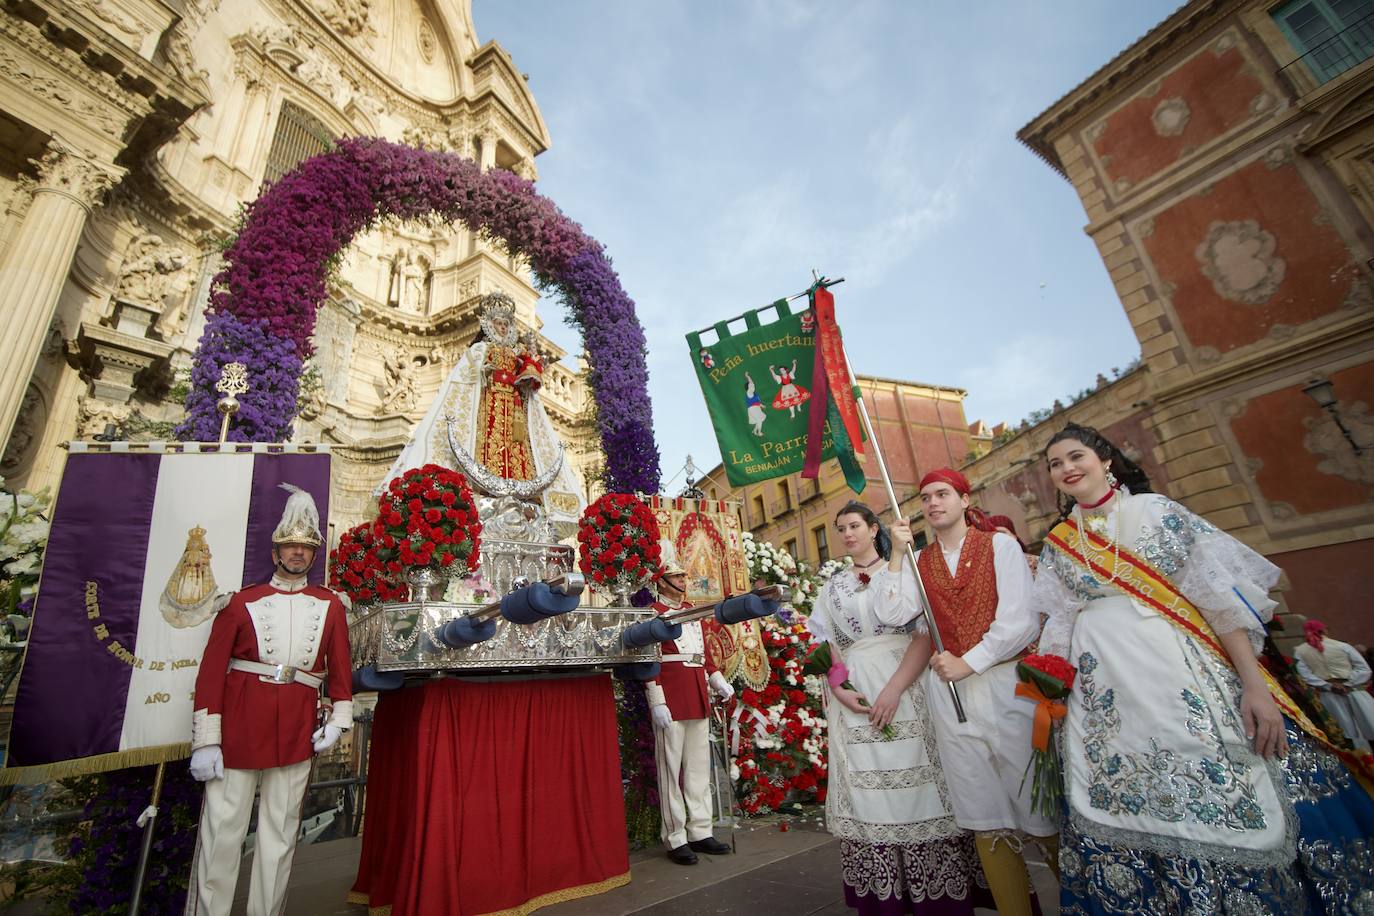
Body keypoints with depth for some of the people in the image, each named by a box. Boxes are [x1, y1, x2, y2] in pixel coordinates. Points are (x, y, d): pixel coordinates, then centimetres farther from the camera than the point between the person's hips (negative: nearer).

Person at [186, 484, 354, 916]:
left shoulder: (330, 605, 7)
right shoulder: (242, 601, 2)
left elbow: (340, 665, 8)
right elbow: (212, 671, -1)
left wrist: (338, 719, 0)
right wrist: (206, 742, -6)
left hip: (297, 733, 2)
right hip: (239, 725, -1)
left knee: (280, 835, 11)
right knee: (222, 832, 5)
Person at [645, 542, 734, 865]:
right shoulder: (654, 612, -8)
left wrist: (718, 680, 10)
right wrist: (656, 702, -18)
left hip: (698, 695, 8)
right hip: (671, 697, -7)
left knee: (699, 765, 13)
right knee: (671, 767, 2)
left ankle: (700, 832, 25)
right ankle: (675, 838, 14)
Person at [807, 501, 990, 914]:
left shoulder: (904, 569, 1)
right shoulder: (832, 587, 13)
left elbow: (925, 633, -10)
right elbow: (825, 648, 9)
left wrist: (894, 688, -19)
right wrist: (840, 689, -5)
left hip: (905, 689, -3)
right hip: (853, 700, 3)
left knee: (914, 793, 0)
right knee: (867, 800, 6)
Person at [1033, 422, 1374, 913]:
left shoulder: (1154, 510, 3)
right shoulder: (1057, 544, 11)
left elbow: (1218, 593, -3)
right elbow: (1059, 625, 11)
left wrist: (1254, 682, -11)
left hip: (1187, 678, -2)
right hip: (1107, 696, 2)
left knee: (1228, 806, -1)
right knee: (1129, 810, 4)